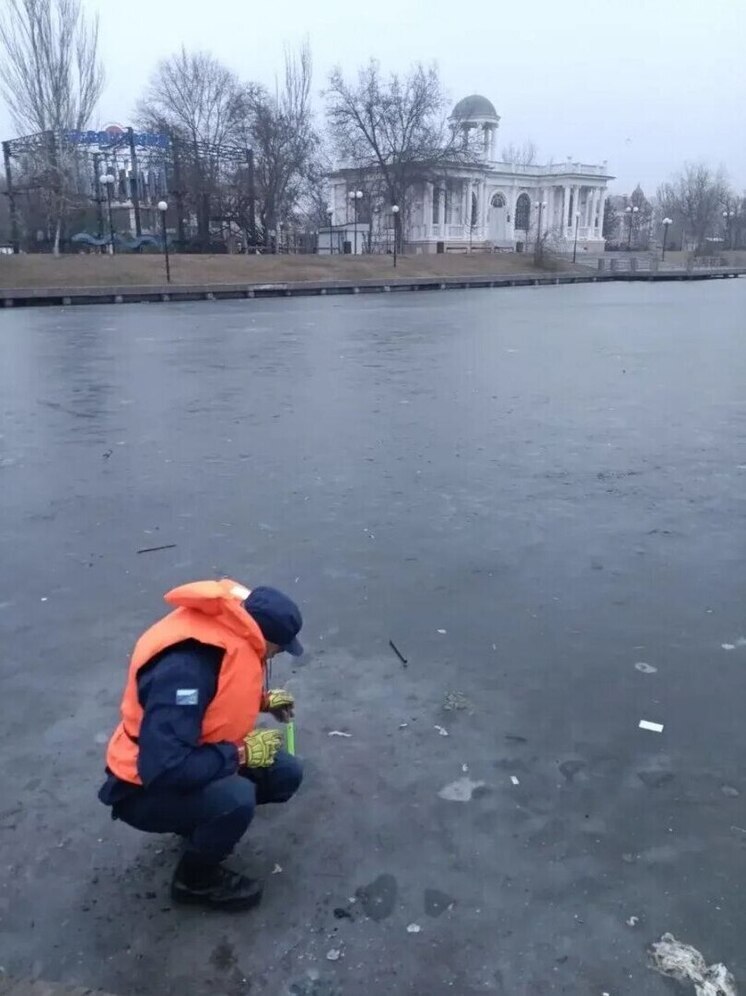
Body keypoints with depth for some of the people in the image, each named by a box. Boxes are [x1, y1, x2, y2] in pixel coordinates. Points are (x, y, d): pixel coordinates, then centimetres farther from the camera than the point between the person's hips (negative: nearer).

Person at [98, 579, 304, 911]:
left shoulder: (229, 630, -7)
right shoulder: (185, 666, -36)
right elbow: (163, 769, -39)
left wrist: (262, 699, 2)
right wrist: (241, 753, -28)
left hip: (196, 761, 9)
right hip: (146, 790, -8)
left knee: (285, 773, -3)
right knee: (236, 799, -33)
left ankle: (206, 819, 17)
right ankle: (195, 878, -3)